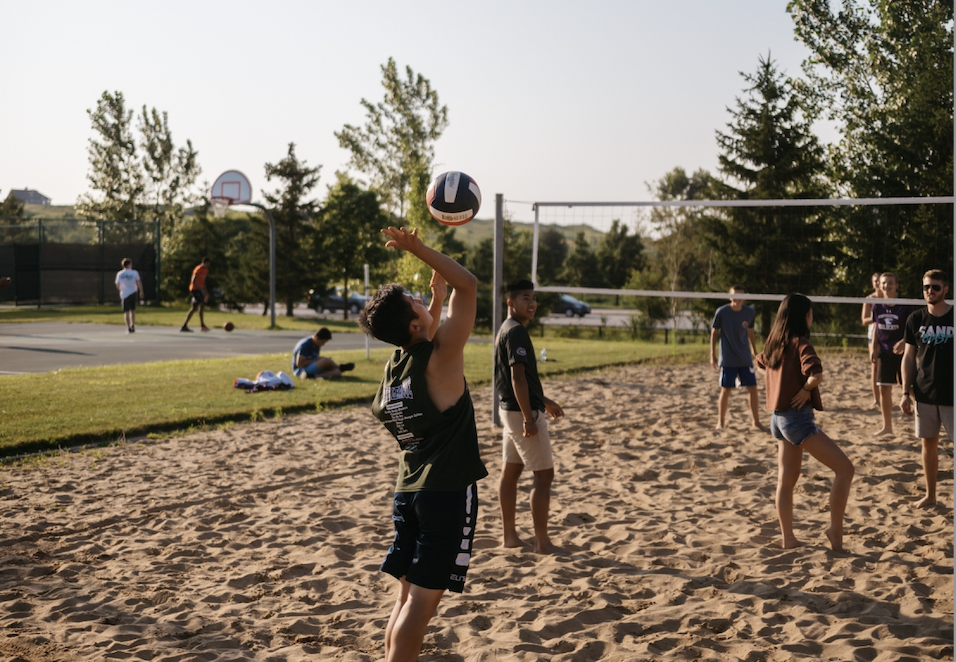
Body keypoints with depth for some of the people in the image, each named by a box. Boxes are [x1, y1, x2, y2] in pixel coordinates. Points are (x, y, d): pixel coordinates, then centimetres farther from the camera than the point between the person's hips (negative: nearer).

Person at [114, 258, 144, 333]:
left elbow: (117, 285, 6)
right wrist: (141, 292, -3)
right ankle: (132, 326, 25)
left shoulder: (119, 274, 0)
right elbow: (139, 282, -10)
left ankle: (128, 327, -12)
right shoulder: (134, 272, -5)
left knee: (126, 312, -2)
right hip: (133, 293, 0)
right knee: (132, 310, 17)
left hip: (124, 294, 0)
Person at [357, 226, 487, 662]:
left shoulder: (394, 365, 7)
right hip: (449, 492, -7)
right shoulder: (440, 356, -14)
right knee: (423, 597, -5)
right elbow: (468, 284, -14)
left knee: (409, 594, 13)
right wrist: (418, 250, -15)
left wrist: (436, 295, 28)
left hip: (408, 490, 7)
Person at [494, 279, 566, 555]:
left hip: (509, 408, 10)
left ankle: (509, 534, 20)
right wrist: (529, 418, -25)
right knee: (544, 474, -4)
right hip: (522, 411, -10)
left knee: (510, 471, 13)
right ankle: (542, 542, -1)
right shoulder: (517, 332, -17)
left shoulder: (506, 330, 14)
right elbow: (517, 377, -23)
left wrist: (544, 401, 26)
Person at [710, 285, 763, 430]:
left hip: (745, 359, 3)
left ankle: (755, 421, 14)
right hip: (727, 360, -3)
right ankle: (721, 421, 12)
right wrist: (713, 355, -3)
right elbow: (714, 333, -1)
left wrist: (755, 353, 16)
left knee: (753, 388, 2)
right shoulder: (722, 312, -10)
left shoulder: (750, 312, -2)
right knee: (726, 390, -1)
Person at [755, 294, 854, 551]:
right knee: (844, 468, -5)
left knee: (786, 480, 13)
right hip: (798, 417, -9)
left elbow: (760, 360, 32)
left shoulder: (774, 343, 8)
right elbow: (816, 374, -33)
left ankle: (788, 538, 18)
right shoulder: (800, 343, -16)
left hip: (778, 418, 9)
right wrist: (806, 389, -13)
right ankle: (836, 530, -6)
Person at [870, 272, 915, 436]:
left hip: (902, 353, -4)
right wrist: (873, 349, 4)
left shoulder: (905, 306, -7)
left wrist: (903, 341, -24)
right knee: (884, 389, 6)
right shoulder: (877, 307, 5)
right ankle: (887, 426, 16)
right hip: (884, 353, 4)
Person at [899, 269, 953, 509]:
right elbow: (909, 357, 8)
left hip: (951, 396, -3)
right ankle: (930, 495, 23)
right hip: (925, 394, 3)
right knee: (929, 444, 11)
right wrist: (906, 392, 2)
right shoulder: (916, 319, 3)